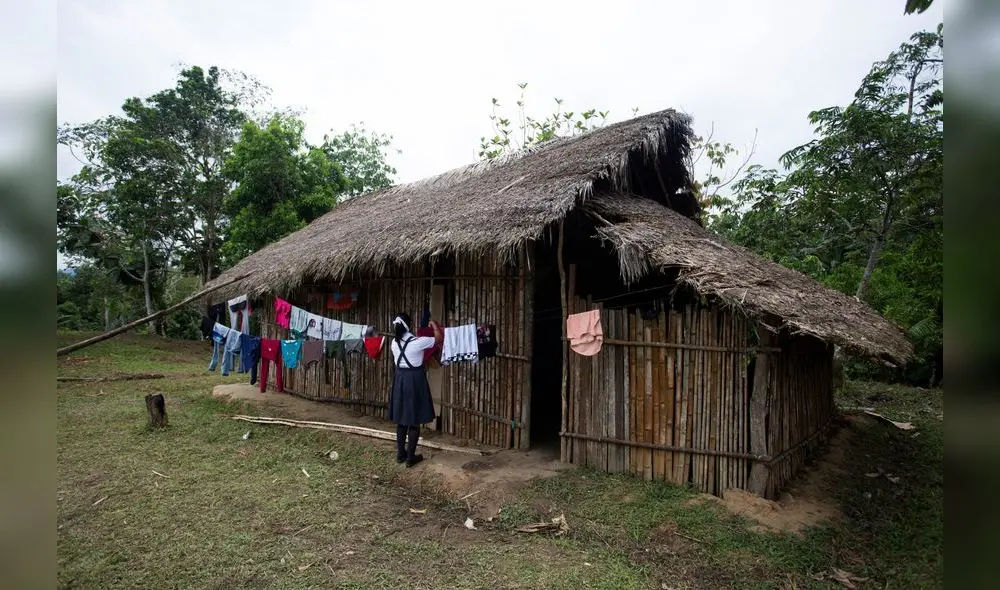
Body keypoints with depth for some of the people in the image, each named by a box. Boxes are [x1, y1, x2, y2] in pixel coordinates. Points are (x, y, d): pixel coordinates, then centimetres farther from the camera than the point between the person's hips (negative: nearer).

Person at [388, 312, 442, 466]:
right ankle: (410, 457, 10)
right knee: (414, 420, 4)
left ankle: (400, 454, 24)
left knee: (401, 419, 15)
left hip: (399, 379, 6)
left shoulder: (395, 342, 0)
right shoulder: (418, 341, -17)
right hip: (415, 380, -5)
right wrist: (434, 325, 13)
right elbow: (439, 338, -4)